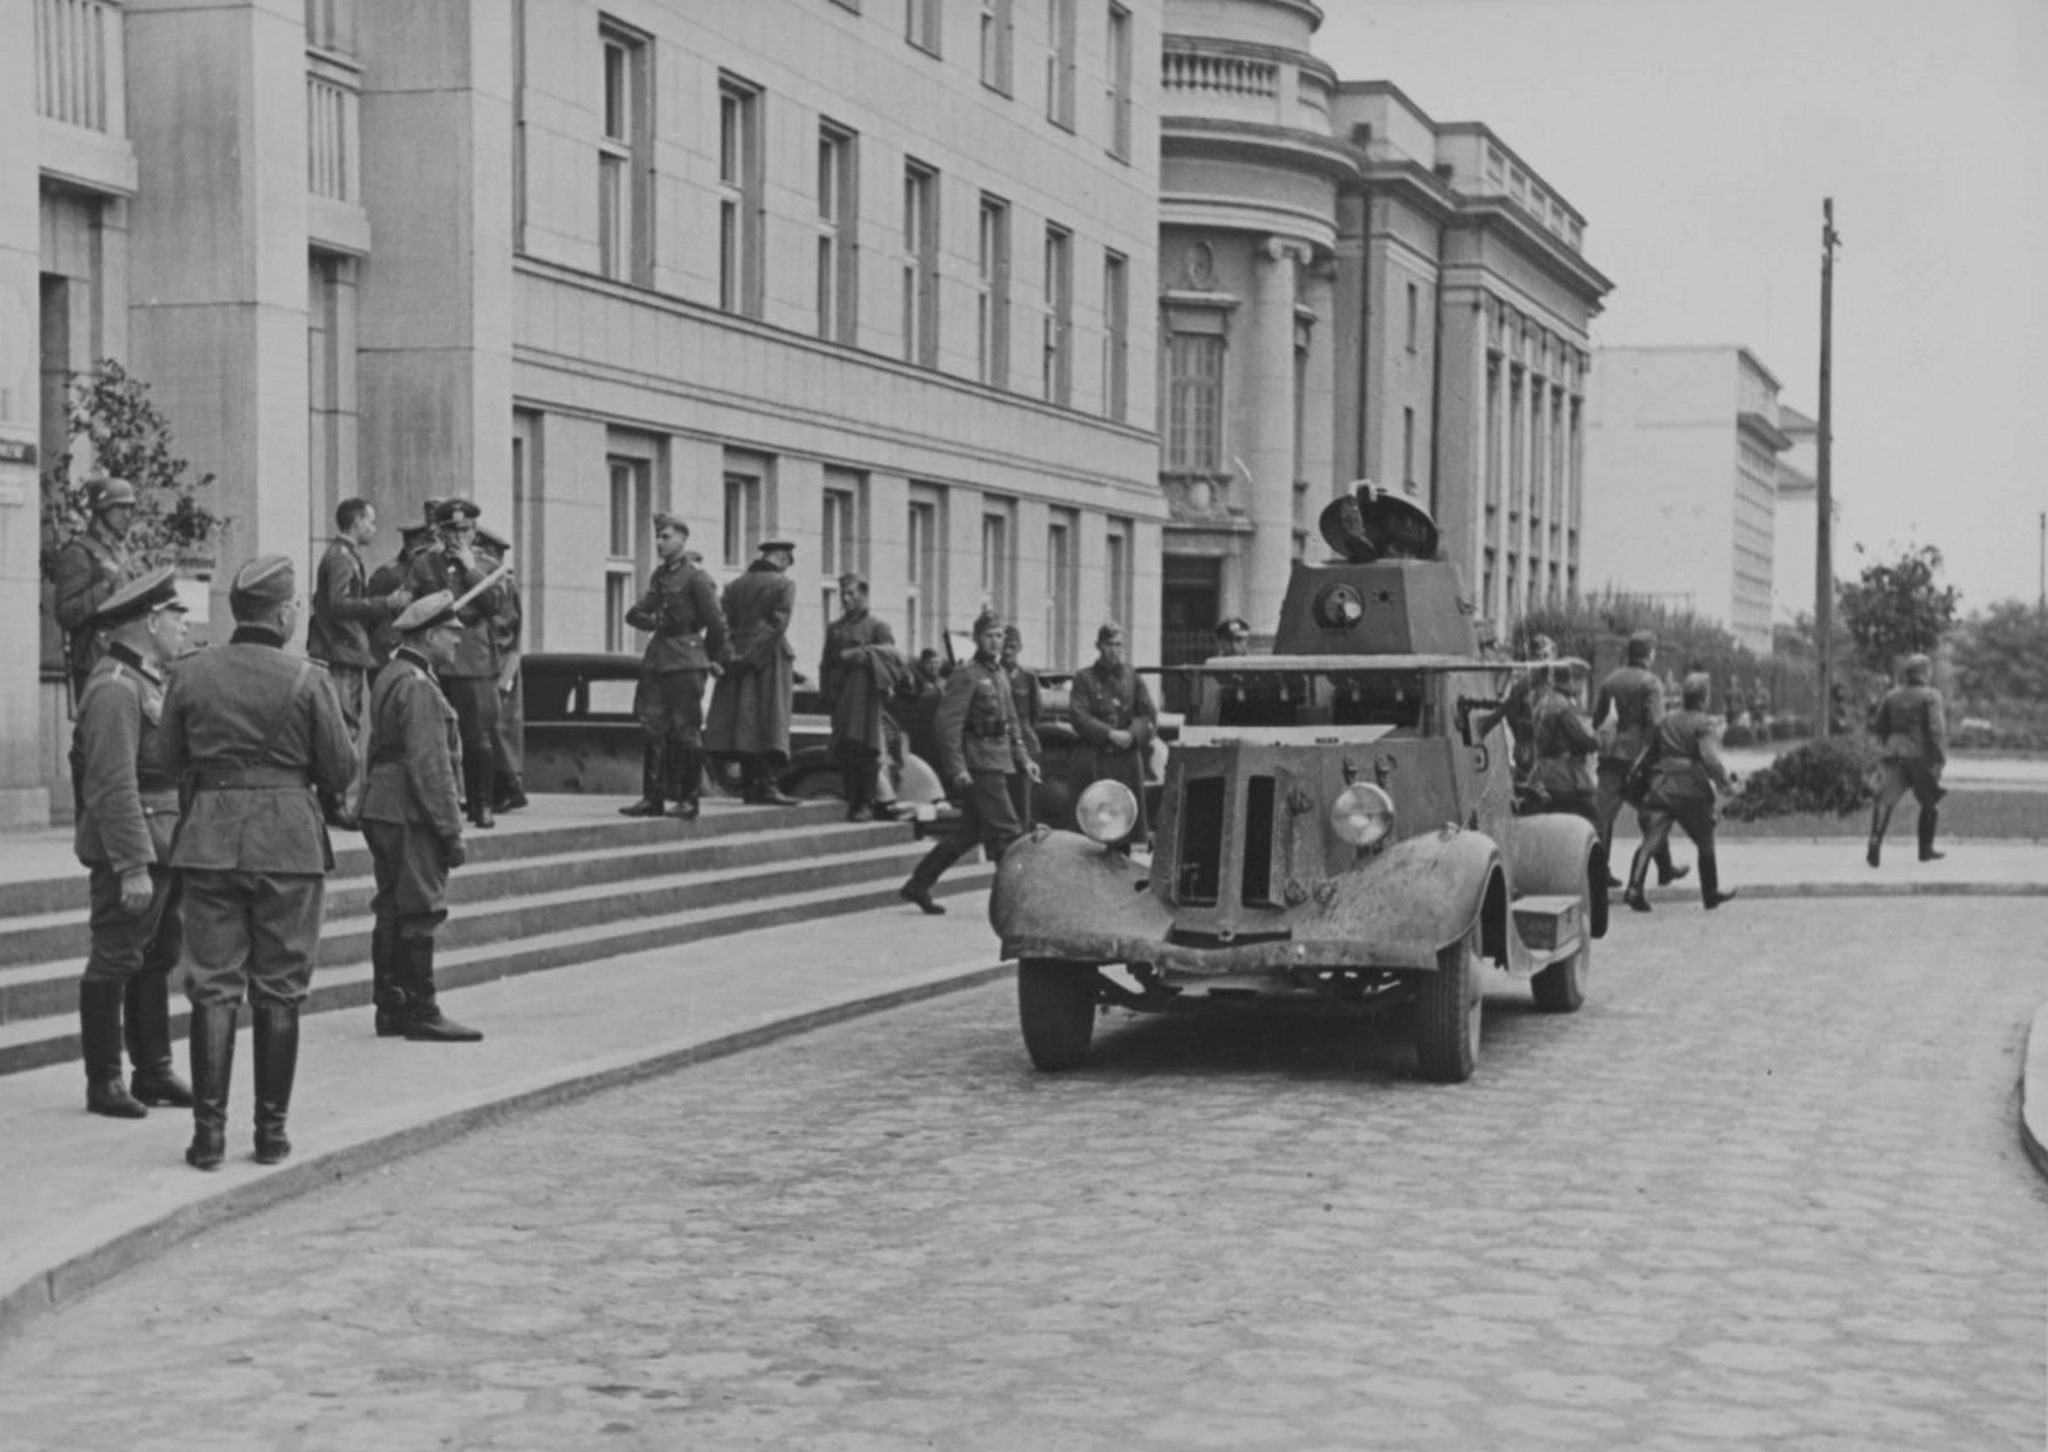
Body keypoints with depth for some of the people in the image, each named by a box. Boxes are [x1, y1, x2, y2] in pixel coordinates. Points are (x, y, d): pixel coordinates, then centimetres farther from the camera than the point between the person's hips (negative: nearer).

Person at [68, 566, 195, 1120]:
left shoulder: (147, 681, 16)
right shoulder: (114, 688, -16)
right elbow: (114, 787, -22)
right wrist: (133, 865, -25)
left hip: (163, 847, 10)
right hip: (128, 849, -10)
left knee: (156, 960, 14)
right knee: (114, 964, -2)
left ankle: (154, 1070, 22)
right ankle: (103, 1083, 5)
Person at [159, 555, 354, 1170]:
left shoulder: (189, 673, 1)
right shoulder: (306, 679, -8)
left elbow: (171, 759, 7)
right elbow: (340, 767, -3)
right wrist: (321, 796, 17)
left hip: (208, 837, 2)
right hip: (289, 839, -2)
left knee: (213, 987, 5)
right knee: (279, 991, 7)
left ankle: (209, 1130, 0)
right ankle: (271, 1130, 11)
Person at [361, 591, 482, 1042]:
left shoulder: (390, 677, 16)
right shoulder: (418, 687, -16)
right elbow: (430, 766, -20)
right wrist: (452, 831, -18)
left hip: (383, 813, 10)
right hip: (411, 817, -10)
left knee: (393, 912, 12)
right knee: (419, 914, -5)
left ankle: (390, 1008, 17)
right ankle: (421, 1013, -2)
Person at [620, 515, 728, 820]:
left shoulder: (696, 578, -7)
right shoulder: (659, 575, 15)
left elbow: (716, 623, -6)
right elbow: (636, 615, 17)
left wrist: (712, 658, 3)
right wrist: (650, 619, -3)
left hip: (685, 664, -7)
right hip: (656, 661, 7)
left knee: (686, 731, -3)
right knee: (652, 729, 4)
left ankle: (688, 799, 3)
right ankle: (653, 797, 7)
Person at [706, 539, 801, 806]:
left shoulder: (737, 584, 12)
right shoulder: (784, 584, -4)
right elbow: (776, 625, -15)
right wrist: (750, 658, -16)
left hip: (738, 656, 6)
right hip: (769, 660, -5)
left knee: (744, 722, 6)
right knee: (769, 723, -5)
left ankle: (749, 785, 8)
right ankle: (766, 786, -11)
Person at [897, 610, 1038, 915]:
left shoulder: (1000, 676, 18)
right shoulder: (966, 675, -10)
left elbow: (1011, 725, 25)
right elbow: (949, 724, -16)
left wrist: (1023, 759, 16)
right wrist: (957, 768, -21)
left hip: (997, 764, 9)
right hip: (979, 766, -9)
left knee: (968, 831, 13)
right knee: (1006, 832, -9)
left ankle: (918, 886, 20)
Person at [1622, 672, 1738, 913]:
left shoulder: (1665, 723, 16)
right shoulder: (1705, 725, -3)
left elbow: (1651, 755, 19)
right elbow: (1710, 759, -16)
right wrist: (1726, 782, -6)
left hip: (1660, 787, 4)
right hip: (1691, 791, -4)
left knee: (1650, 842, -8)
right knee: (1705, 844, 17)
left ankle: (1634, 888, -26)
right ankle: (1710, 893, 27)